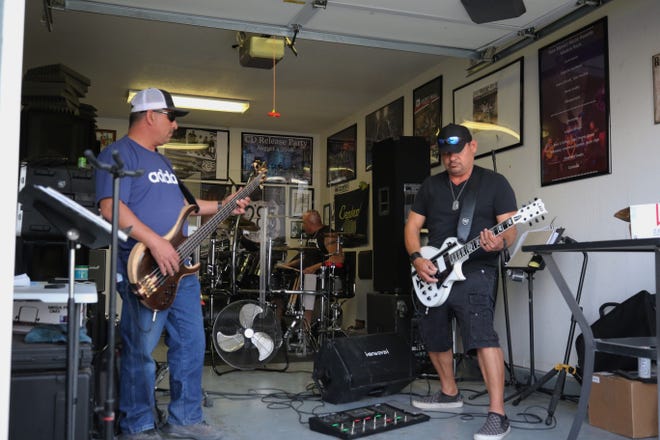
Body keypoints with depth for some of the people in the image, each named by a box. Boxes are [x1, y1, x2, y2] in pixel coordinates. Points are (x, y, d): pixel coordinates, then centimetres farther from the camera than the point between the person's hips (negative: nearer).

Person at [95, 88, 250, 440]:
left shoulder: (161, 161, 22)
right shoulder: (119, 154, -9)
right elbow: (110, 208, -21)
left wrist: (222, 207, 22)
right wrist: (156, 242, -27)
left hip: (180, 266, 10)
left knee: (191, 343, 11)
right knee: (141, 351, -1)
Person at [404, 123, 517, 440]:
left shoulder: (494, 183, -1)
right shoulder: (430, 186, 11)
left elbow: (510, 227, -6)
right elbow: (412, 226, 10)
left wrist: (500, 242, -30)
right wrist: (417, 259, -7)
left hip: (475, 271, -6)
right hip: (433, 274, 6)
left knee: (481, 333, -24)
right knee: (433, 337, 15)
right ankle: (450, 393, 38)